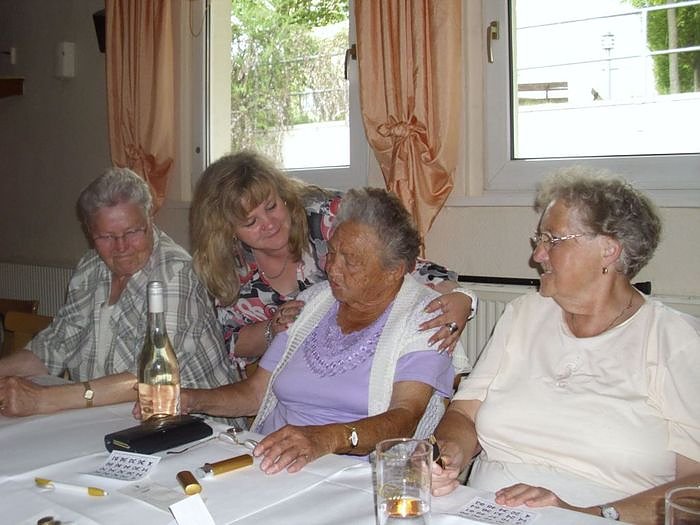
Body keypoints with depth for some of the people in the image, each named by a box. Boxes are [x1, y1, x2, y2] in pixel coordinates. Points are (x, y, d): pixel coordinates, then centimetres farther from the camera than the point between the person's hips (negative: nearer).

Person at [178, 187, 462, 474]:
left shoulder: (423, 317, -5)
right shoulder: (312, 301, 14)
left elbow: (405, 418, -19)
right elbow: (255, 392, 15)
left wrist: (328, 438, -36)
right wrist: (191, 400, -3)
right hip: (270, 466, 6)